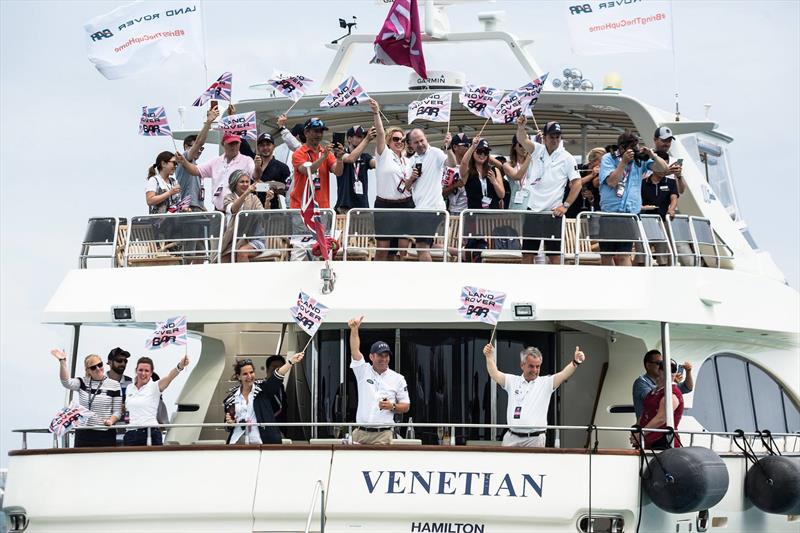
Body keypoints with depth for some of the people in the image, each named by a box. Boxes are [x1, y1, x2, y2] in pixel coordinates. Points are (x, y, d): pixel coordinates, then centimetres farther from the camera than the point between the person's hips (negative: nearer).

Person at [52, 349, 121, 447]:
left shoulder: (114, 385, 4)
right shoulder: (82, 383, 9)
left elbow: (117, 411, 3)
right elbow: (66, 383, -12)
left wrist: (111, 421, -17)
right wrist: (62, 362, -22)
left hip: (105, 434, -2)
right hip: (83, 433, 2)